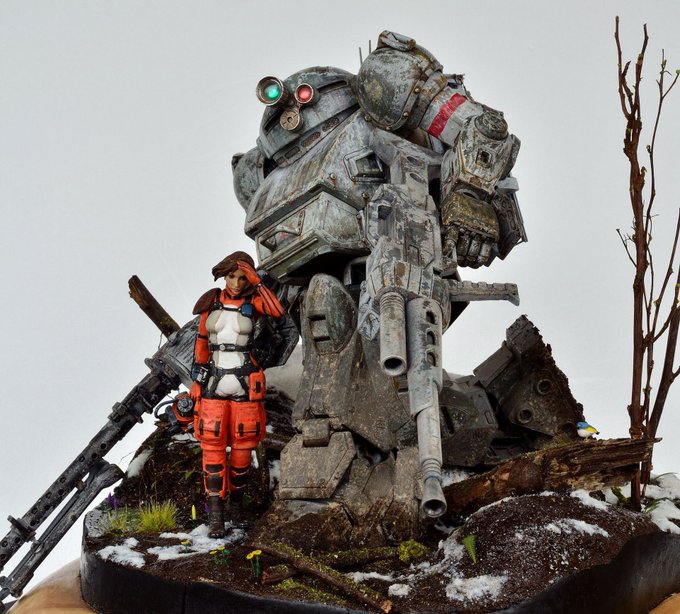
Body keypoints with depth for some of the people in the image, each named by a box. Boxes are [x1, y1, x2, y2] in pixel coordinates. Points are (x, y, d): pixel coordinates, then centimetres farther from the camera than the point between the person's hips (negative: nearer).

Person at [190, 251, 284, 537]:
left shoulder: (252, 301, -1)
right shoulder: (211, 301, 4)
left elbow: (277, 310, -22)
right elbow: (201, 341, 10)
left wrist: (257, 281, -21)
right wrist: (196, 381, 7)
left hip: (244, 384, -1)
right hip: (214, 384, 1)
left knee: (243, 446, 7)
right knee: (212, 446, -6)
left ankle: (236, 496, 33)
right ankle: (216, 513, -3)